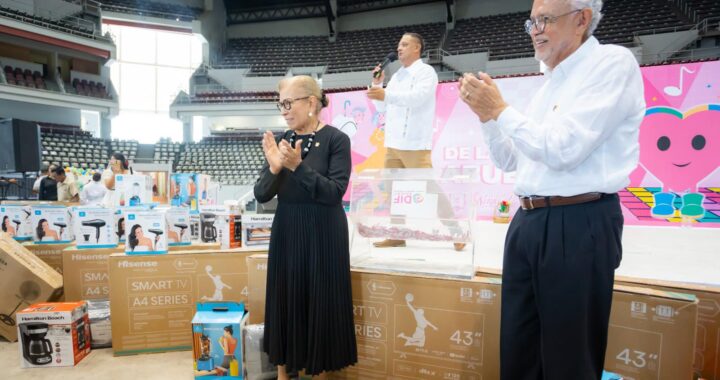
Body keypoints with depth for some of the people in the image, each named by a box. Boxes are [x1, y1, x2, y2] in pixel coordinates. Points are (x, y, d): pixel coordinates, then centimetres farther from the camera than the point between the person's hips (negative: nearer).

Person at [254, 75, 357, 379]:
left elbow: (335, 193, -18)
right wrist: (274, 168, -19)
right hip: (286, 233, 5)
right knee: (284, 301, 12)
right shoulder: (281, 140, 3)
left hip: (323, 236, -4)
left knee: (320, 304, 6)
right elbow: (261, 195, 0)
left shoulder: (336, 139, -10)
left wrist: (298, 166, -25)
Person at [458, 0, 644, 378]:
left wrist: (500, 111, -9)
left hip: (578, 226, -8)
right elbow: (509, 161, 20)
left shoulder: (613, 62, -7)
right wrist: (486, 115, 6)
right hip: (528, 222, 8)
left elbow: (563, 149, -19)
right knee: (517, 350, 16)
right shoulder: (551, 82, 17)